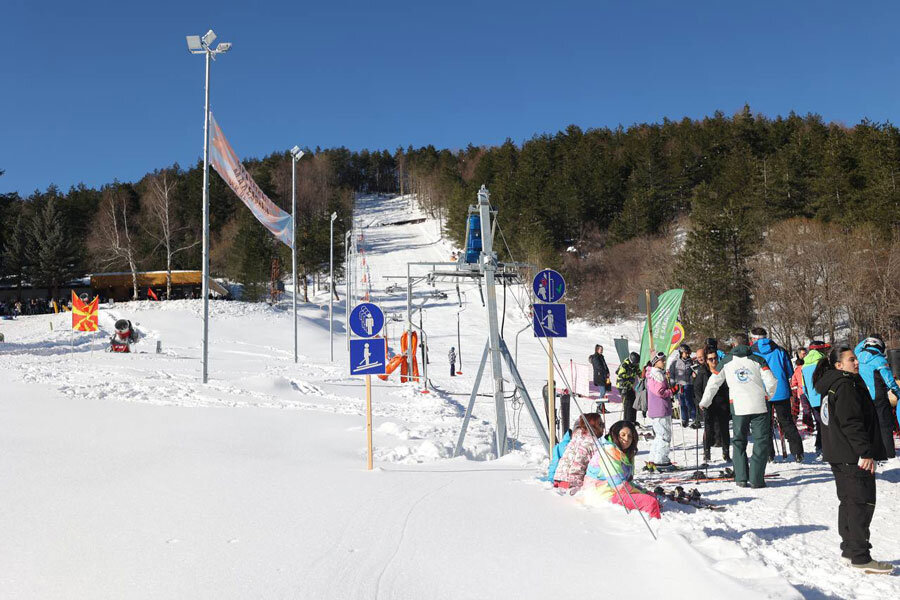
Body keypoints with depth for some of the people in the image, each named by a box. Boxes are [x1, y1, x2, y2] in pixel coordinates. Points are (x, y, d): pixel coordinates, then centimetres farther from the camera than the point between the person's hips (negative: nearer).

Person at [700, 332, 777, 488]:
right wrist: (767, 395, 17)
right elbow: (771, 382, -4)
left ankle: (741, 478, 8)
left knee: (739, 441, 14)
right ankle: (756, 478, -3)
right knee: (761, 440, 5)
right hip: (759, 406, -1)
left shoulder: (726, 362, 9)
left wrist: (704, 403, 26)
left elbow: (713, 383, 12)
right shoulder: (757, 360, 6)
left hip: (738, 407, 1)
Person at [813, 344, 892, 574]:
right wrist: (866, 452, -21)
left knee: (849, 501, 16)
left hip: (838, 456, 10)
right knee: (862, 503, -7)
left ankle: (849, 548, 24)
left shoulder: (830, 386, 15)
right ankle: (860, 557, -6)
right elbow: (852, 423, -22)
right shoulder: (846, 385, -16)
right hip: (853, 456, -10)